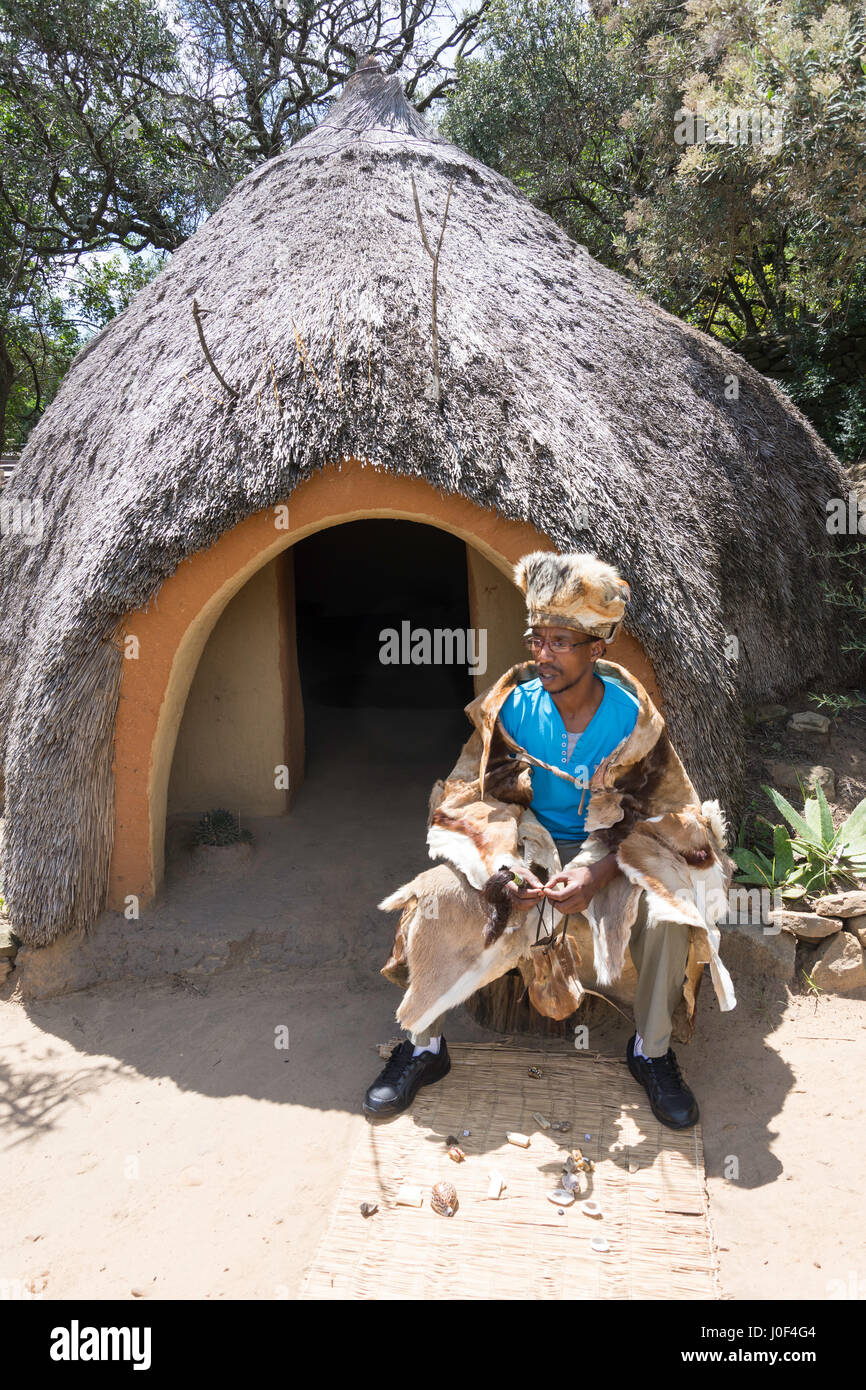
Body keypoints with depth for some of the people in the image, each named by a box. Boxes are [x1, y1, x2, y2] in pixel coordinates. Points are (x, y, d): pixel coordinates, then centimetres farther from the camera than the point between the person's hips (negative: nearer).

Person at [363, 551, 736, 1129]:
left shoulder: (632, 717, -14)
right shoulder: (513, 707, -11)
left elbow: (653, 817, -11)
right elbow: (481, 799, -7)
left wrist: (597, 873, -28)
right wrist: (505, 864, -27)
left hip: (607, 851, -1)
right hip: (524, 845, 1)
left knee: (667, 912, -30)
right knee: (437, 899, -23)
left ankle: (652, 1051, -4)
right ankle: (424, 1046, -2)